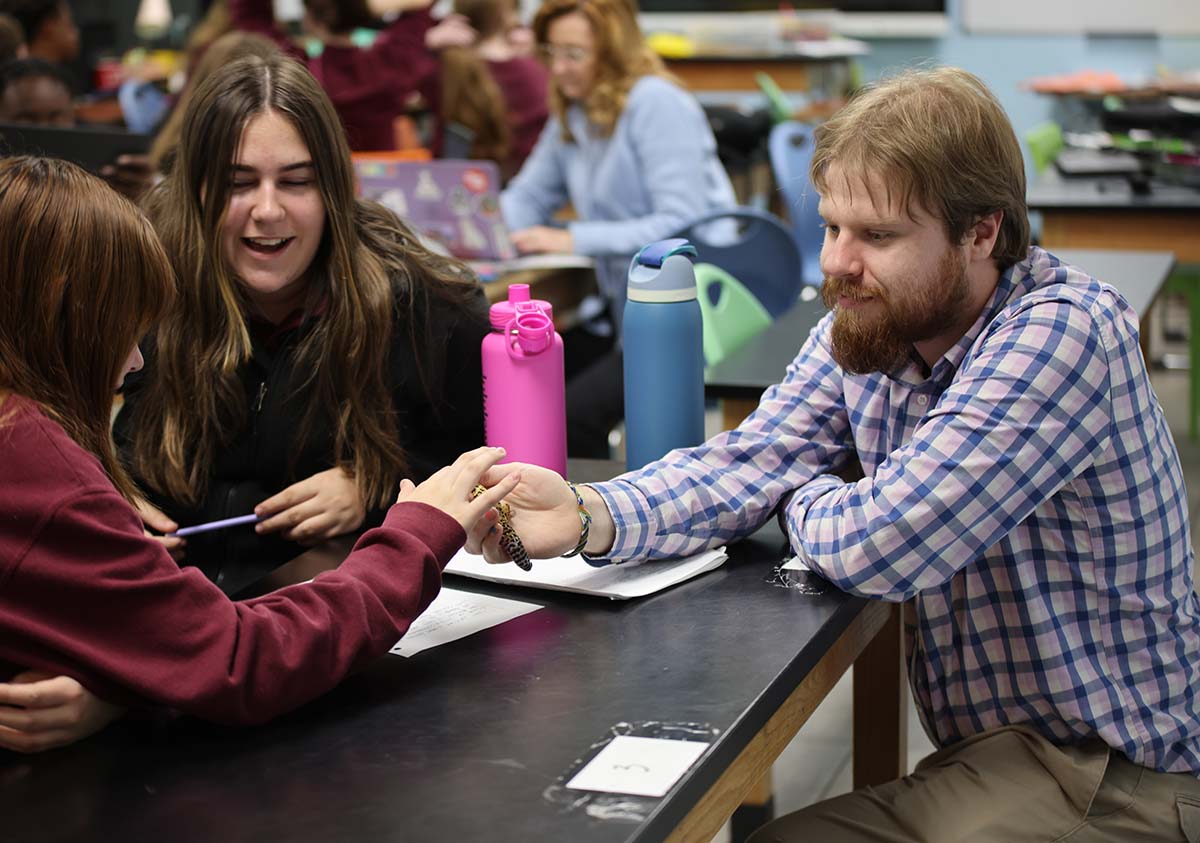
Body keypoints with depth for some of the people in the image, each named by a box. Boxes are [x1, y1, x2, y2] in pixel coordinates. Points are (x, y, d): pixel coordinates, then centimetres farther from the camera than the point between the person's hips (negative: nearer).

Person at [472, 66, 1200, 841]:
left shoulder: (1064, 330, -23)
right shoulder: (865, 326, 2)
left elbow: (877, 545, -28)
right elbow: (746, 462, -5)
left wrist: (802, 496, -6)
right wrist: (586, 516, -23)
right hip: (985, 749, 7)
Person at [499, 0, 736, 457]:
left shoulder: (656, 103, -13)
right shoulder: (573, 112, 12)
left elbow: (682, 225, -21)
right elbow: (527, 196, 20)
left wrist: (576, 239, -24)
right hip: (628, 308, 8)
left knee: (574, 411, -24)